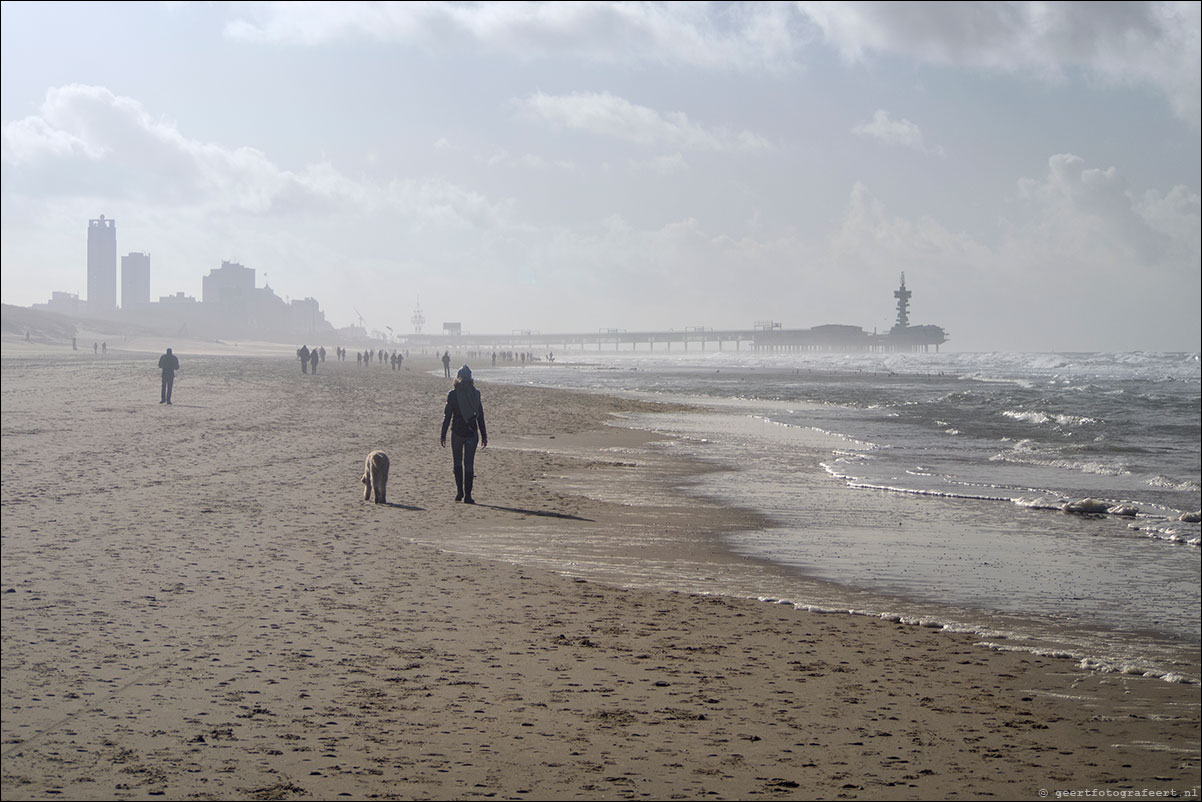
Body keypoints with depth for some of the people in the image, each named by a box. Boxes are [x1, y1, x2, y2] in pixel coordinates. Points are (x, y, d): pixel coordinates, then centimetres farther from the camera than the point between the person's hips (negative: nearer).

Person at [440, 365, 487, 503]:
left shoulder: (452, 394, -6)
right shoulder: (475, 393, -1)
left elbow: (447, 415, -4)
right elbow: (480, 415, 3)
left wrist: (443, 435, 3)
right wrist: (483, 435, 8)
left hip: (457, 432, -1)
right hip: (472, 432, 1)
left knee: (458, 462, 15)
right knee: (469, 464, 3)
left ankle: (460, 492, 10)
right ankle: (467, 495, -1)